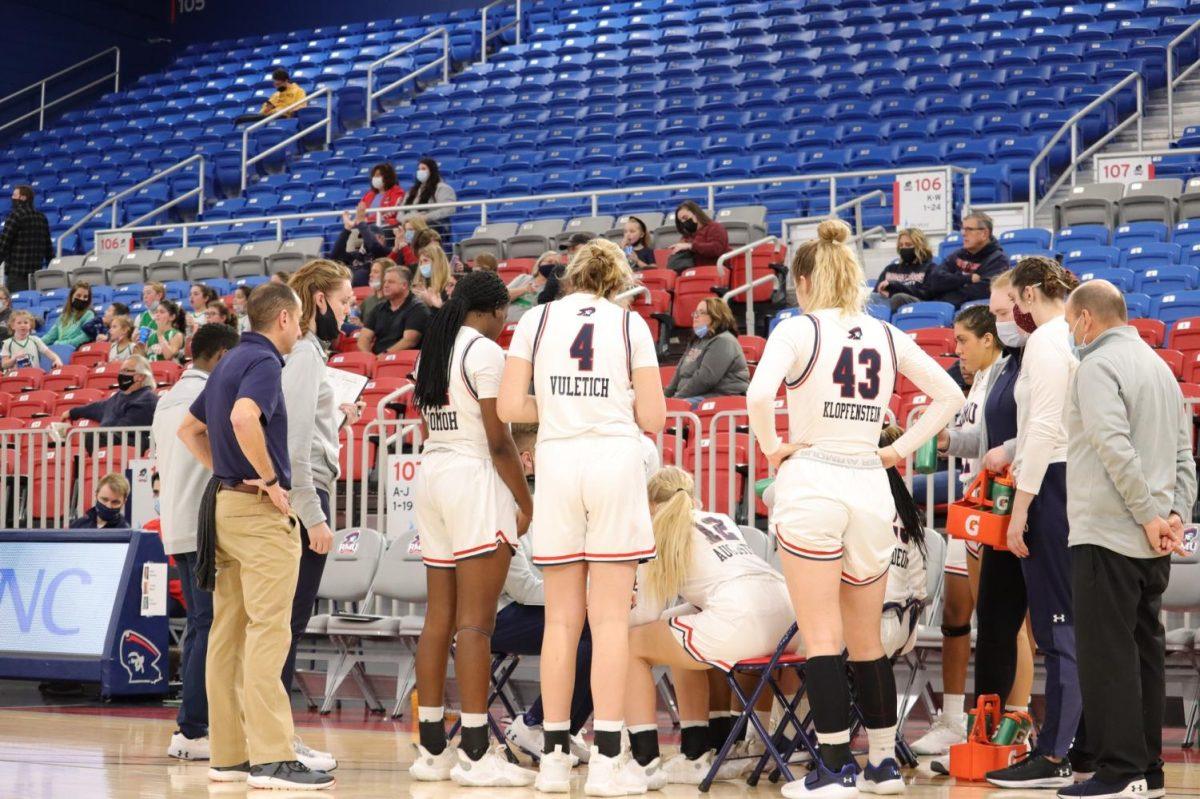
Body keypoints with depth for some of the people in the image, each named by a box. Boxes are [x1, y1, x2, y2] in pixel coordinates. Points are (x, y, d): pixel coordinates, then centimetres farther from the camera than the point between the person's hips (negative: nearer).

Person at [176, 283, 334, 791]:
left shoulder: (230, 362, 17)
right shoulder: (264, 361, -11)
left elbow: (189, 429, 27)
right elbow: (243, 417, -30)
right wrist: (270, 478, -19)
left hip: (224, 501, 10)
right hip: (260, 512, -9)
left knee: (228, 632, 9)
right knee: (268, 633, -11)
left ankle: (228, 755, 12)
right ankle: (272, 758, -14)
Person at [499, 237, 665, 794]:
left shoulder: (537, 319, 7)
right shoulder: (630, 323, 4)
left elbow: (509, 407, 2)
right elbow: (653, 418, 2)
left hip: (557, 460, 2)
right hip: (616, 460, -2)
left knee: (561, 618, 8)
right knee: (610, 619, -1)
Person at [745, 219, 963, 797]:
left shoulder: (799, 330, -5)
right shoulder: (887, 336, 10)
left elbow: (759, 395, -22)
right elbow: (949, 395, 14)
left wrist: (771, 446, -6)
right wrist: (904, 448, 12)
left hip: (811, 484, -5)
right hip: (870, 489, 5)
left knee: (822, 639, -2)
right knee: (867, 640, 16)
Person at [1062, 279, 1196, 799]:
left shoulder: (1098, 366, -9)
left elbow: (1115, 448, -20)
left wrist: (1149, 515, -16)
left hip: (1107, 536, -9)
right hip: (1153, 542, 9)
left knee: (1107, 654, -7)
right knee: (1146, 650, 11)